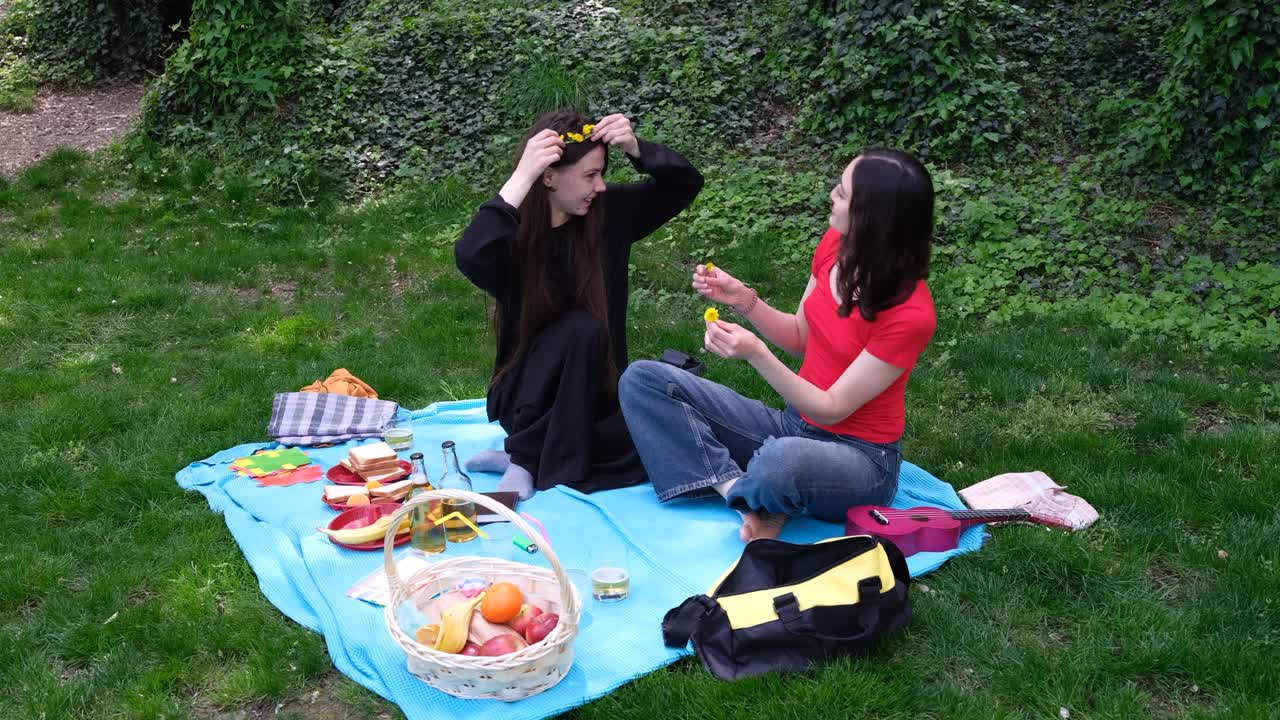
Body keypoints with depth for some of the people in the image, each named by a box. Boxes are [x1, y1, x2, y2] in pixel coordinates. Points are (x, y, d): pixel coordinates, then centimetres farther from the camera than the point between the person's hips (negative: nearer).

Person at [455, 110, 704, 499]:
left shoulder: (607, 212, -4)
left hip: (595, 393, 4)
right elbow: (469, 258, -39)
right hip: (529, 399, -4)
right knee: (581, 329, -33)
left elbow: (686, 184, -2)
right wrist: (520, 178, -38)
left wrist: (636, 148, -20)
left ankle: (525, 458, -8)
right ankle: (532, 457, -20)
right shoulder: (512, 233, -16)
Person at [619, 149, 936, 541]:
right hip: (795, 426, 7)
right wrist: (743, 299, -6)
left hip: (858, 456, -7)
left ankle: (753, 496, -7)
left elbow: (832, 410, -20)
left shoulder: (910, 314, -24)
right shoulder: (834, 245, -5)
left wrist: (756, 354, -32)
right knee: (642, 380, -6)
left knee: (783, 461, -45)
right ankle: (745, 496, -20)